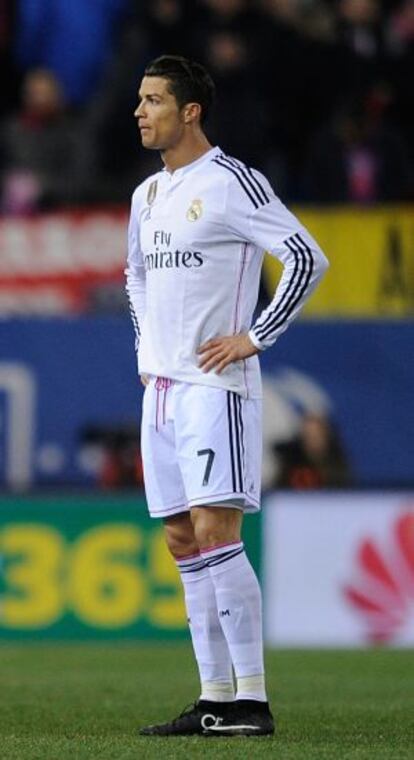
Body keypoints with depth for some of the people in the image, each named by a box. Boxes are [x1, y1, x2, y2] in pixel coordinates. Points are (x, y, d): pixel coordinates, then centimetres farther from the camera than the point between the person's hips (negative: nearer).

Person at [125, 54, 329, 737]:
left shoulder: (231, 183, -9)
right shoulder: (147, 195, 16)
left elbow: (308, 258, -14)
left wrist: (255, 337, -14)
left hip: (215, 386, -8)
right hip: (161, 388, 8)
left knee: (214, 533, -14)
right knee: (184, 543, 7)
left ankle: (252, 699, -13)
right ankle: (214, 698, 10)